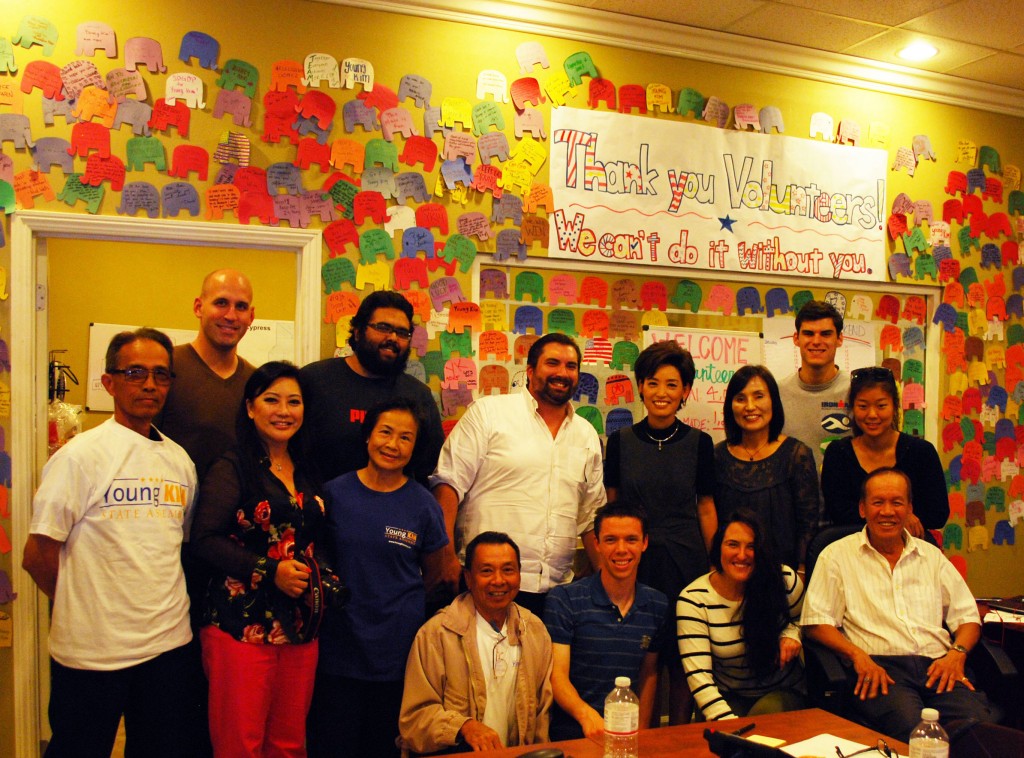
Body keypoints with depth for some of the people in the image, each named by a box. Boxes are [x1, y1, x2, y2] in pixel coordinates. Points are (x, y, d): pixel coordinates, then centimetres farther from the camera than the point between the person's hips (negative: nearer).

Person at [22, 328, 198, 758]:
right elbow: (38, 555, -8)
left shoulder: (179, 460, 8)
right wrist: (83, 609, 2)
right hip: (92, 648, -5)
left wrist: (164, 607, 9)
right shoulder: (80, 455, -9)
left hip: (168, 643, 5)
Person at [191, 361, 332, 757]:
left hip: (300, 627, 6)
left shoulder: (308, 472, 14)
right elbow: (205, 539, -13)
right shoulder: (231, 468, -4)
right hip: (241, 623, -5)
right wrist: (270, 571, -17)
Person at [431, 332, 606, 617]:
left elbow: (591, 516, 20)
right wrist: (447, 555, -15)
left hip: (556, 589, 5)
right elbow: (448, 483, -6)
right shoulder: (488, 412, -1)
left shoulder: (588, 435, 15)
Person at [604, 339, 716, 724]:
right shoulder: (621, 440, 2)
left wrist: (716, 567, 3)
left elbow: (706, 508, 6)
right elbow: (611, 506, 7)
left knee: (683, 660, 7)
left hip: (685, 561, 0)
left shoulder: (698, 442, 2)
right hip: (635, 562, 0)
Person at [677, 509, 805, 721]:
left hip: (782, 692, 2)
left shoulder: (785, 582, -8)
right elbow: (699, 677, -19)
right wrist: (729, 723, -33)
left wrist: (791, 634, -9)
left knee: (766, 712, -31)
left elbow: (801, 618, 16)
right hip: (728, 698, -2)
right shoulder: (693, 600, -15)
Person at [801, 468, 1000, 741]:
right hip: (880, 667, -3)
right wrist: (858, 655, -14)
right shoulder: (836, 555, 10)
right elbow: (815, 621, 2)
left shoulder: (931, 556, 23)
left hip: (938, 665, 3)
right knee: (911, 727, -36)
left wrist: (957, 654, 0)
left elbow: (967, 616, 21)